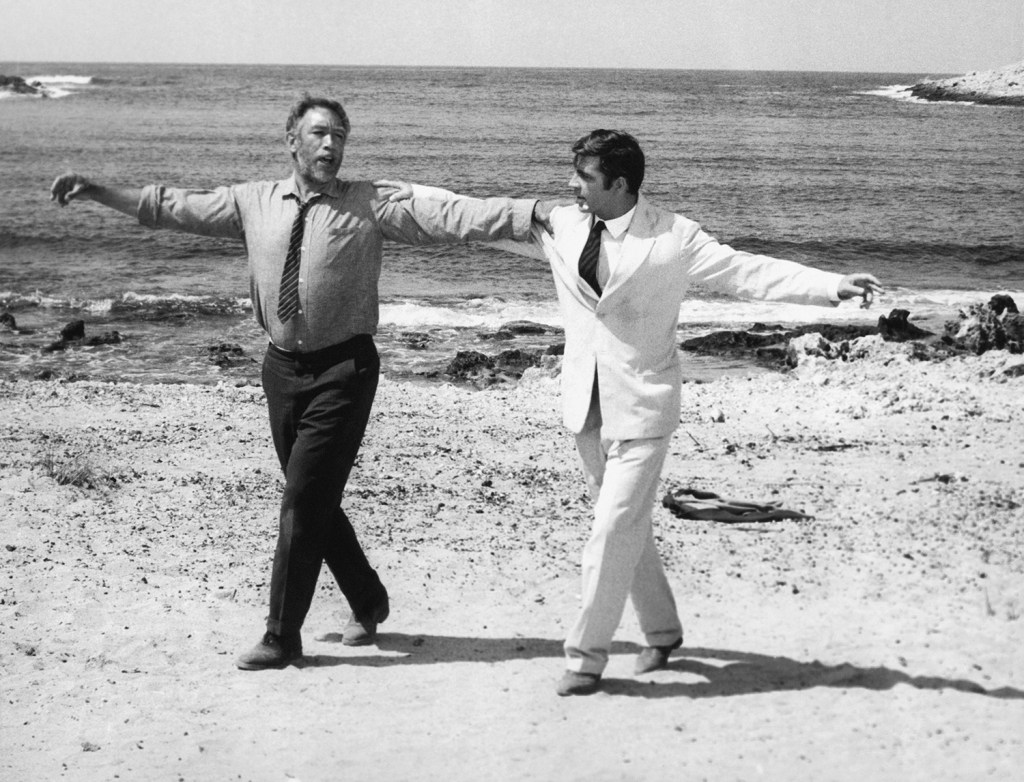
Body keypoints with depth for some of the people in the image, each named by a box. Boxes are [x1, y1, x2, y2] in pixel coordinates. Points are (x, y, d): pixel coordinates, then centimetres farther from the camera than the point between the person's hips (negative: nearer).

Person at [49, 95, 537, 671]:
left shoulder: (371, 204, -5)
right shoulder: (254, 202, 6)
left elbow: (449, 219, -13)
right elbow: (177, 208, 12)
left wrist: (536, 215, -23)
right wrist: (99, 193, 10)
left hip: (343, 368, -5)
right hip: (284, 366, 5)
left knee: (306, 500, -6)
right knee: (314, 501, 13)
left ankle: (282, 637, 4)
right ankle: (368, 602, 34)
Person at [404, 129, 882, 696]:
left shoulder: (673, 238, -11)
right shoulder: (561, 226, 3)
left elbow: (750, 272, -13)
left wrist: (833, 286, -22)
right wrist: (419, 196, 18)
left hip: (641, 407, -5)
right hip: (586, 404, 5)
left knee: (615, 528, -9)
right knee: (628, 526, 16)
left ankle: (586, 654, 0)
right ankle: (661, 631, 33)